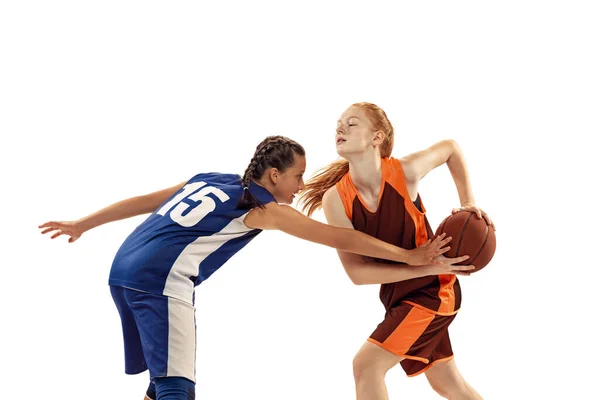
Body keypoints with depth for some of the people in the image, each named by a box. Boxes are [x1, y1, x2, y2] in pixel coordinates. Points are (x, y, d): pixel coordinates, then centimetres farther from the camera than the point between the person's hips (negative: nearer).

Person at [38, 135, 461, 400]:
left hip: (125, 270, 9)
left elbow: (142, 201, 23)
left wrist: (82, 225, 32)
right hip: (162, 282, -9)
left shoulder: (208, 180, 19)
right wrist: (411, 257, 3)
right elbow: (341, 238, 0)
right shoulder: (263, 207, 0)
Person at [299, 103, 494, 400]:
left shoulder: (405, 172, -21)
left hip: (432, 289, -5)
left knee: (367, 364, -19)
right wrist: (430, 267, -30)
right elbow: (357, 271, -21)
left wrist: (467, 204, -8)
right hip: (397, 295, 5)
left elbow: (451, 147, 1)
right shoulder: (336, 199, -16)